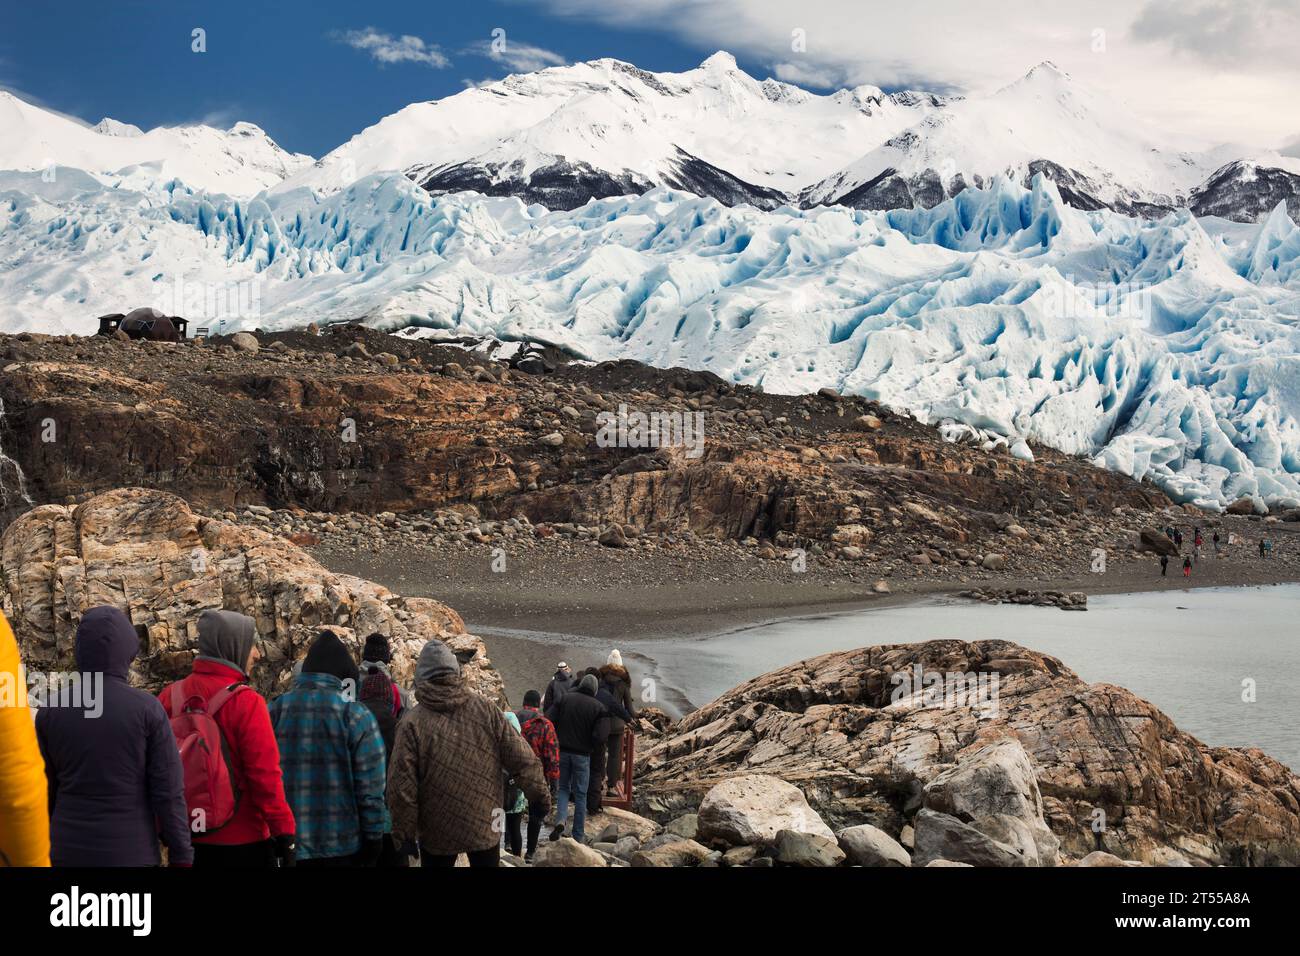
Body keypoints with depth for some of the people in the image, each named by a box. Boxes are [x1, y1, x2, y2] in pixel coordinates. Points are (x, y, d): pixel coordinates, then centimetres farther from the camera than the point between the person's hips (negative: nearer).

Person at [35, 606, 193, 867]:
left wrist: (47, 845, 18)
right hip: (130, 852, -3)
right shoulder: (147, 709, -8)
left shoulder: (51, 708, -1)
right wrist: (181, 857, -2)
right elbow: (168, 791, -9)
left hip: (70, 853, 3)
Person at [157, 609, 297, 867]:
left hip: (189, 843, 5)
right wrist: (284, 835, -10)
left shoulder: (170, 697, 1)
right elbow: (266, 775, -17)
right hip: (243, 843, -5)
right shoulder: (246, 701, -15)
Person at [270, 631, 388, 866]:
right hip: (343, 845, -3)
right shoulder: (356, 715, -9)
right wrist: (373, 837, -2)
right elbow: (370, 788, -11)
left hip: (288, 842, 3)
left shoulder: (275, 711, 1)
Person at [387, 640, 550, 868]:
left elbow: (402, 786, -13)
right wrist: (539, 795, 8)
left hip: (437, 833, -2)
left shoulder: (412, 723, -13)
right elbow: (521, 758, -5)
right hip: (485, 825, 2)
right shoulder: (485, 709, -7)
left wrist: (405, 832, -2)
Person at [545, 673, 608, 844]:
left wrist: (556, 740, 8)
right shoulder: (599, 707, -8)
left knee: (563, 788, 18)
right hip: (582, 754, -2)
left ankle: (561, 819, -7)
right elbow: (600, 737, -16)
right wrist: (590, 744, 5)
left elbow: (547, 720, -8)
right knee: (580, 794, 10)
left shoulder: (565, 698, -2)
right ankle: (578, 835, 14)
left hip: (562, 751, 2)